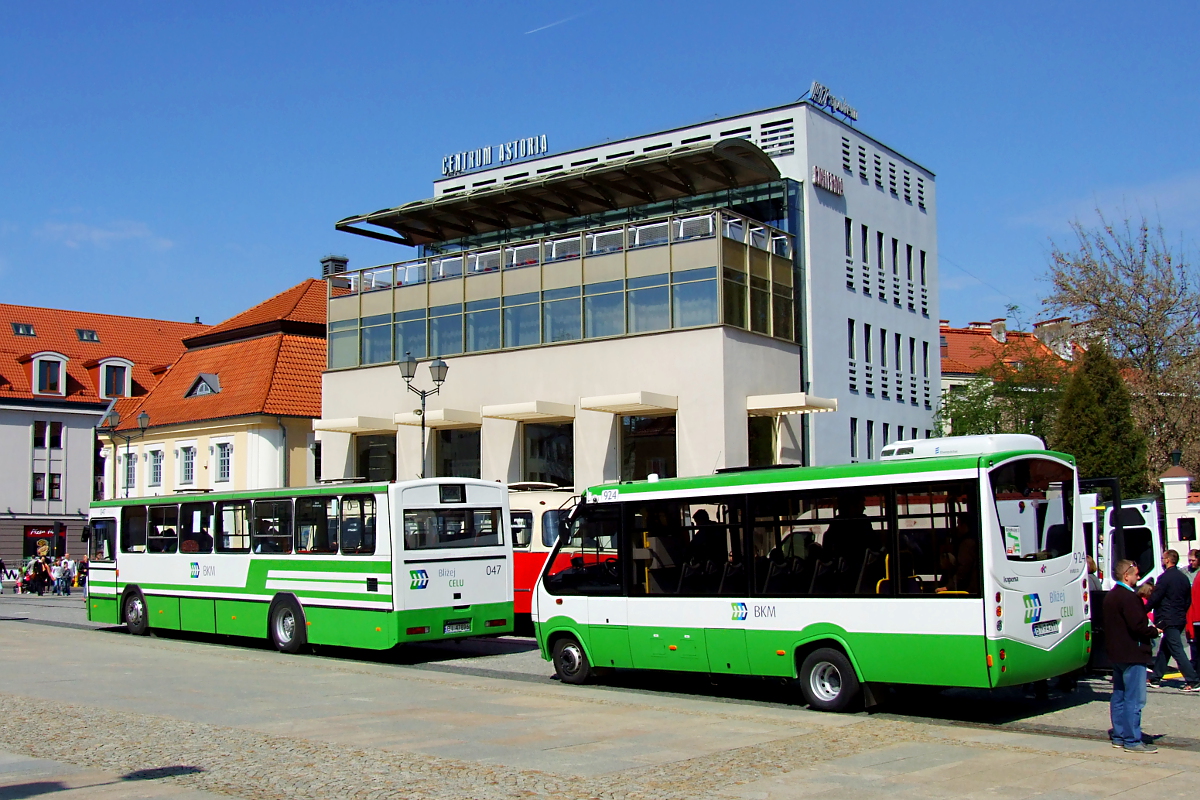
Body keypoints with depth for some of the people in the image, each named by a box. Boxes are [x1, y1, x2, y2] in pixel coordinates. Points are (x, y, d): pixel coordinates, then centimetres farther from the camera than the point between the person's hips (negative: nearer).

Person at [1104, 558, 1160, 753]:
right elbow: (1138, 626, -23)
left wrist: (1148, 628, 16)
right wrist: (1155, 631, -6)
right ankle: (1133, 741, -7)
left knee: (1119, 696, 13)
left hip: (1116, 653, 10)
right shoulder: (1128, 597, -18)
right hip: (1132, 655, -10)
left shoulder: (1110, 596, 14)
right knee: (1135, 699, -7)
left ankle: (1119, 737, 18)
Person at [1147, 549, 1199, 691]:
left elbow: (1154, 599, -13)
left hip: (1168, 620, -9)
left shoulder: (1165, 578, -14)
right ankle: (1155, 678, 23)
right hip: (1180, 620, 9)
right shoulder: (1184, 578, 11)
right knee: (1164, 649, 16)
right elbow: (1188, 600, 16)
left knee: (1177, 651, -8)